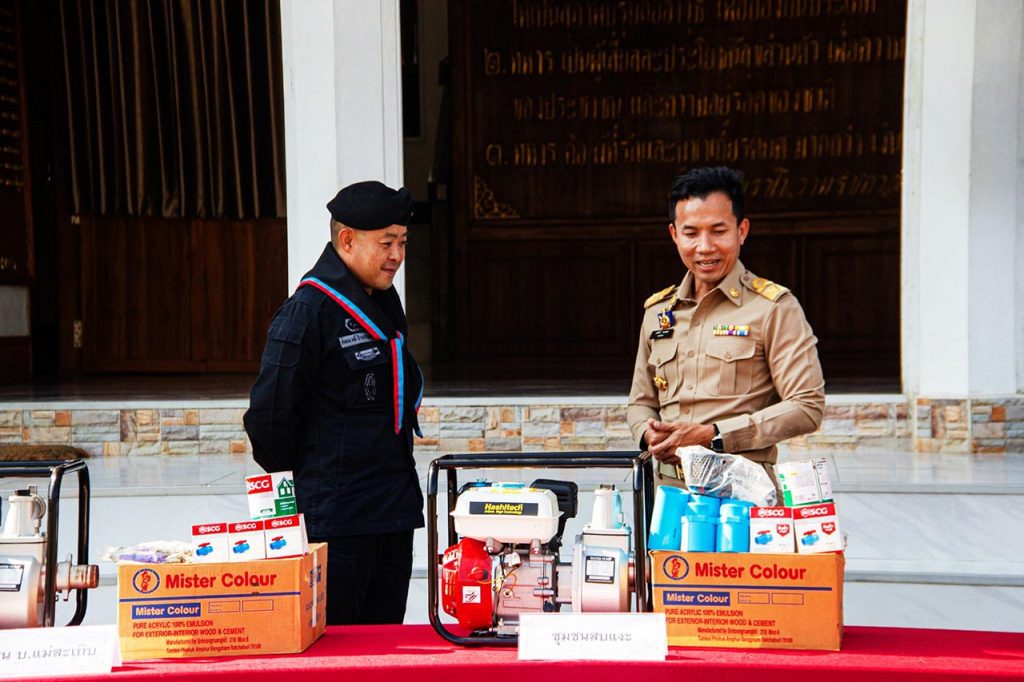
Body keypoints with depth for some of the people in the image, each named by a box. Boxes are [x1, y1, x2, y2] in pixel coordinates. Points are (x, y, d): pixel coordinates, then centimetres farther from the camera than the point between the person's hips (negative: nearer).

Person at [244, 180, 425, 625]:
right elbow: (269, 411, -15)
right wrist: (294, 472, -1)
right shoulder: (308, 309, -15)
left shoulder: (385, 300, 13)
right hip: (337, 516, -8)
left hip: (395, 505, 8)